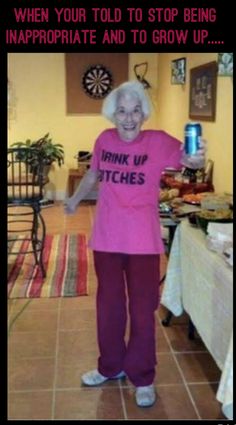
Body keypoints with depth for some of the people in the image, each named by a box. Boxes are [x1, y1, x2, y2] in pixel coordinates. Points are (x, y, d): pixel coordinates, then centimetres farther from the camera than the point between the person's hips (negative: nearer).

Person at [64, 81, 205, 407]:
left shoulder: (158, 141, -10)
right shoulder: (105, 140, 0)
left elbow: (186, 156, -24)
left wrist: (195, 159, -48)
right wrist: (74, 200, 31)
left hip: (143, 242, -3)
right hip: (106, 239, 4)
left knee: (142, 309, 7)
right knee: (108, 305, 17)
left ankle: (142, 377, 27)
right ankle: (110, 366, 38)